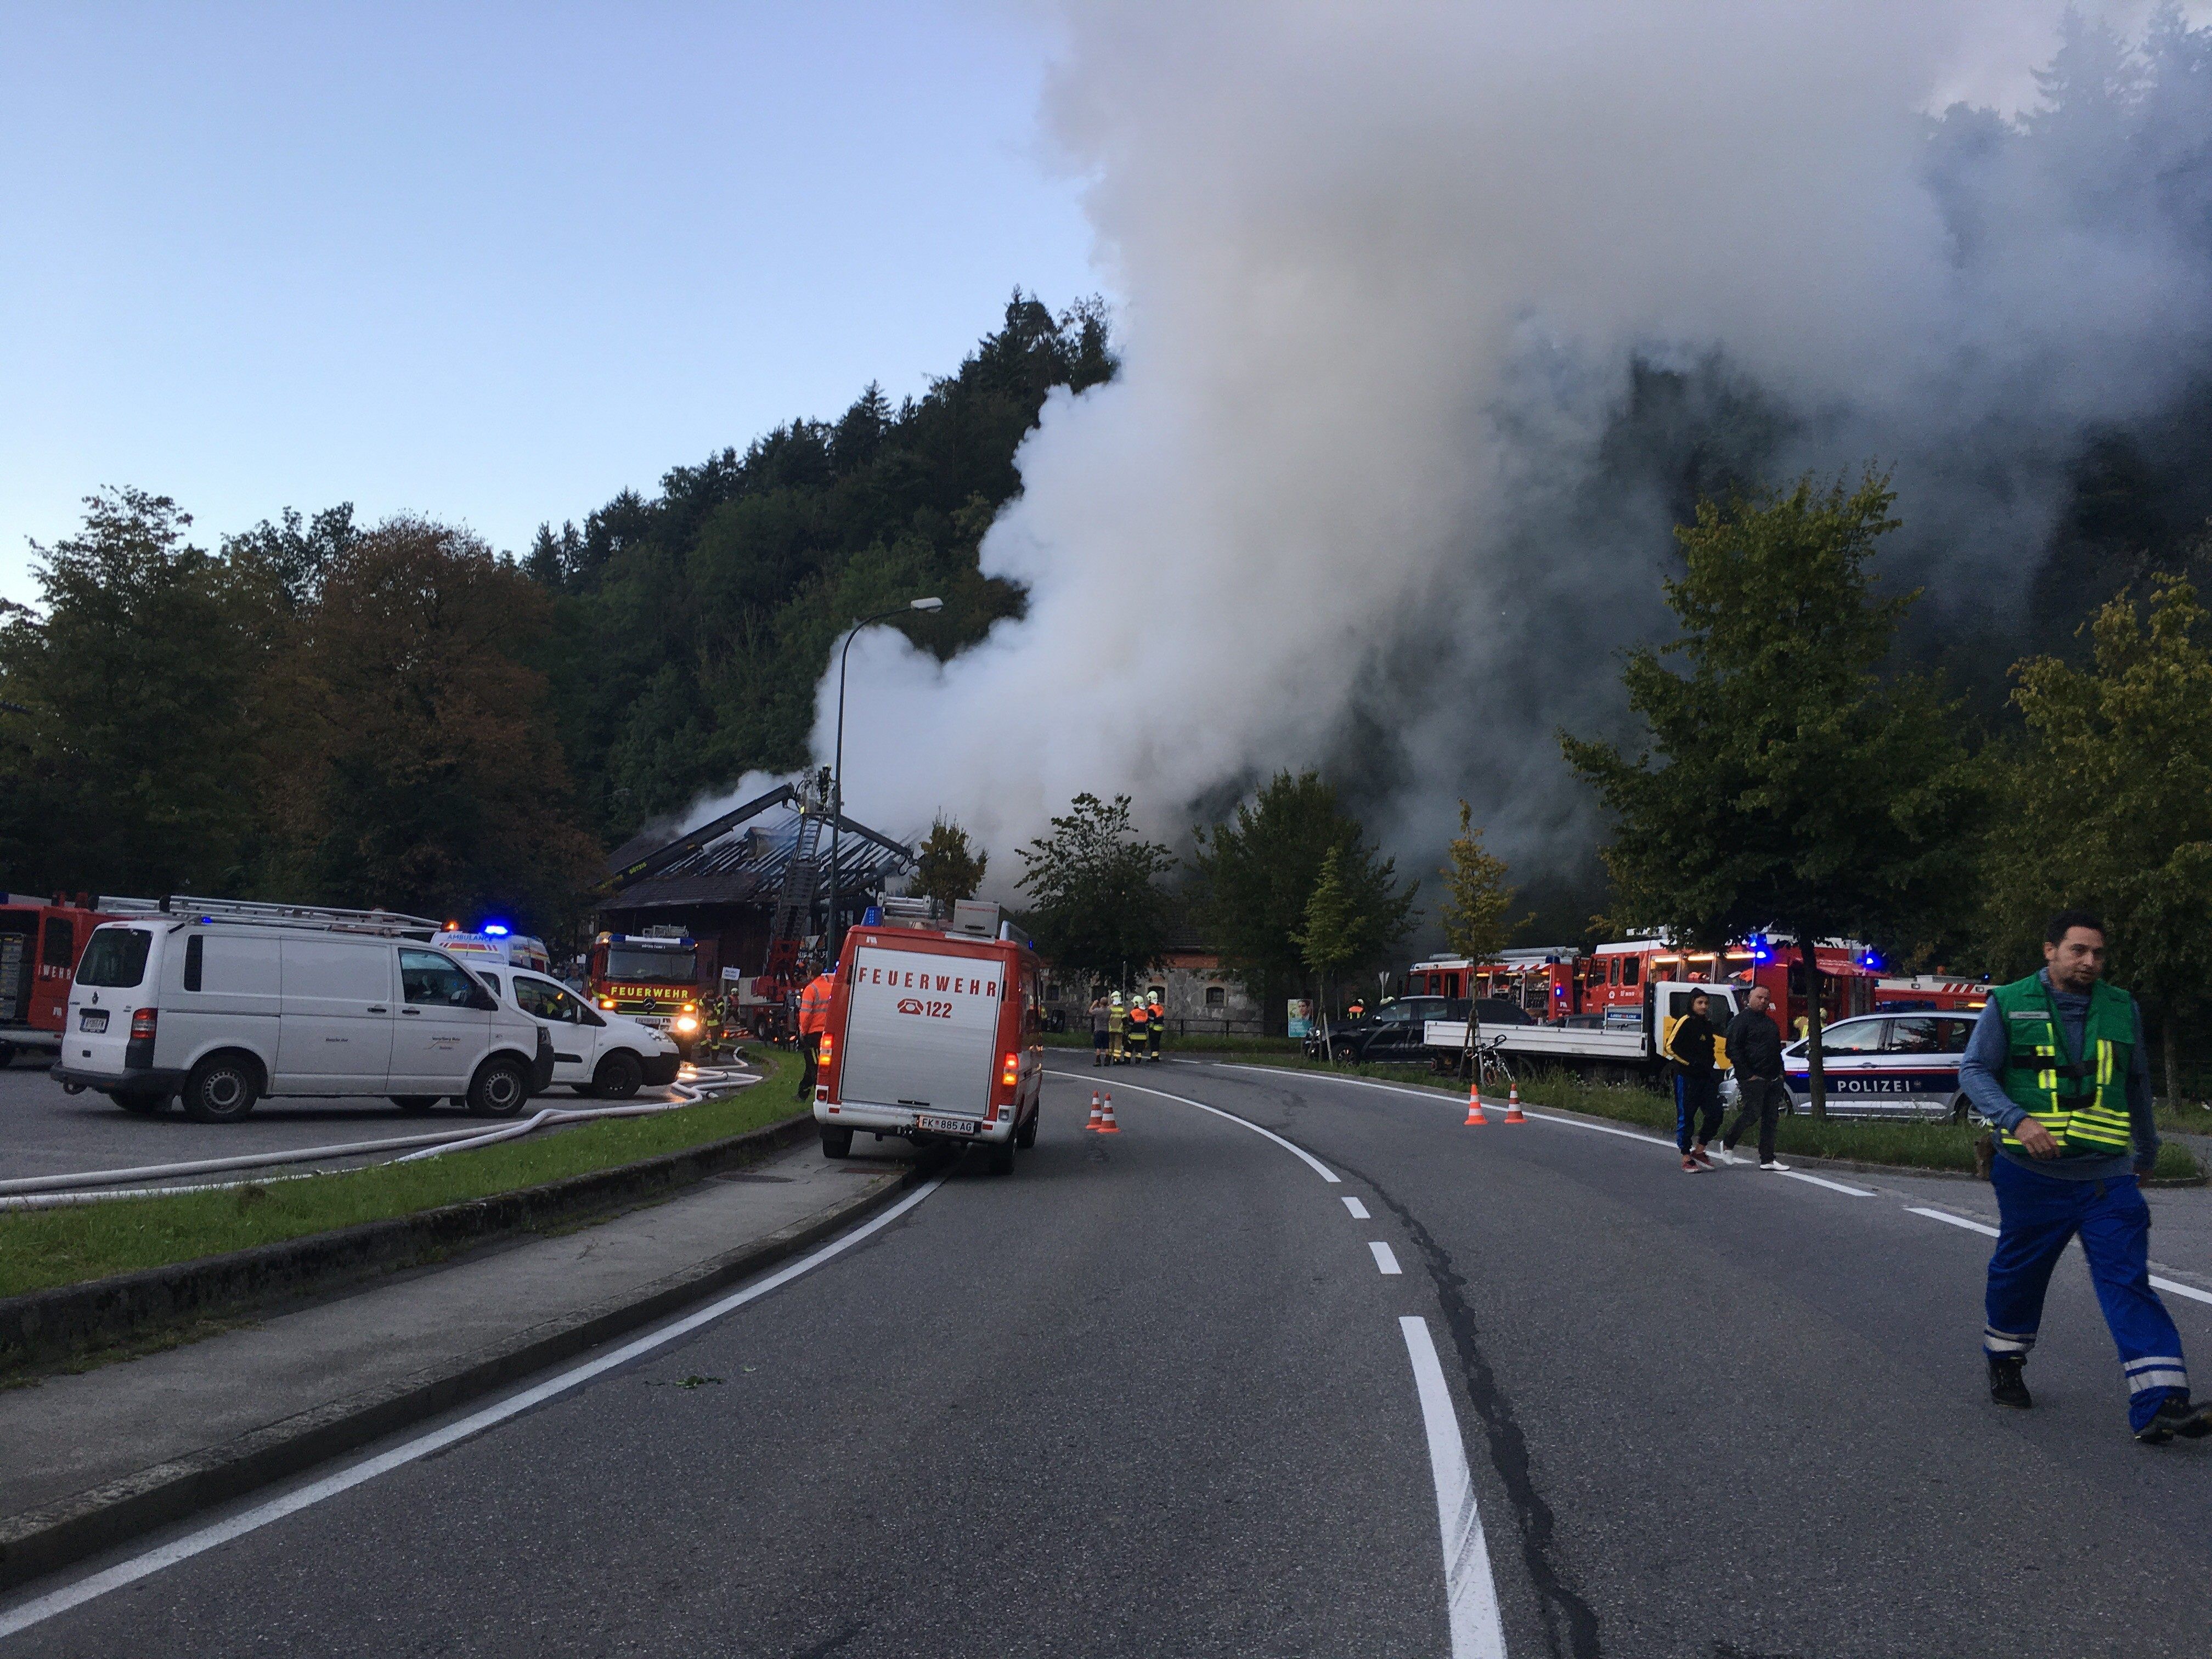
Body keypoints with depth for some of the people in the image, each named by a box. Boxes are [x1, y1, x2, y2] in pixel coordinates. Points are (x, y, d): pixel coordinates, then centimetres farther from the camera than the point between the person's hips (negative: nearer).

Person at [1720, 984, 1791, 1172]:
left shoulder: (1769, 1022, 21)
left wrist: (1780, 1073, 16)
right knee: (1752, 1114, -11)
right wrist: (1748, 1075, -16)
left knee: (1771, 1119, 5)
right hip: (1753, 1079, -8)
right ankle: (1728, 1143, 10)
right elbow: (1733, 1050, -13)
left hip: (1773, 1079, 8)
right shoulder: (1742, 1020, -6)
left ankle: (1767, 1159, 8)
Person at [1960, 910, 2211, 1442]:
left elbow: (2137, 1085, 21)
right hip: (2031, 1174, -2)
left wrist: (2146, 1152, 28)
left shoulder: (2122, 1009, 8)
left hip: (2108, 1177, 2)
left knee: (2129, 1282, -8)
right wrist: (2017, 1120, -20)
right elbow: (1974, 1070, -5)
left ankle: (2160, 1405, -13)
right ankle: (2004, 1363, 36)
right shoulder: (2009, 1004, -3)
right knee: (2018, 1275, 12)